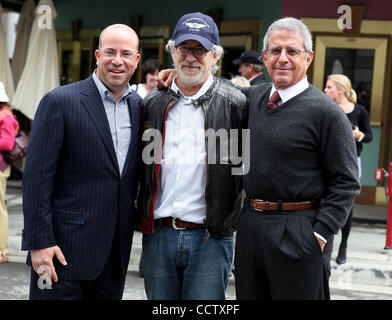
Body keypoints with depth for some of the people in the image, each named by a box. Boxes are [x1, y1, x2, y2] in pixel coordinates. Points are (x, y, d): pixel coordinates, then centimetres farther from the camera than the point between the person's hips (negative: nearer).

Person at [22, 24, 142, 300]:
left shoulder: (140, 106, 9)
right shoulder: (60, 101, -8)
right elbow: (37, 177, -11)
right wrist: (39, 242, -14)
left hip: (116, 253, 5)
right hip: (65, 250, -5)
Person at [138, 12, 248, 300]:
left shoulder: (235, 103, -4)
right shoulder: (152, 104, 9)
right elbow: (140, 165, 17)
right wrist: (143, 216, 12)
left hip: (211, 237, -4)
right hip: (158, 236, 4)